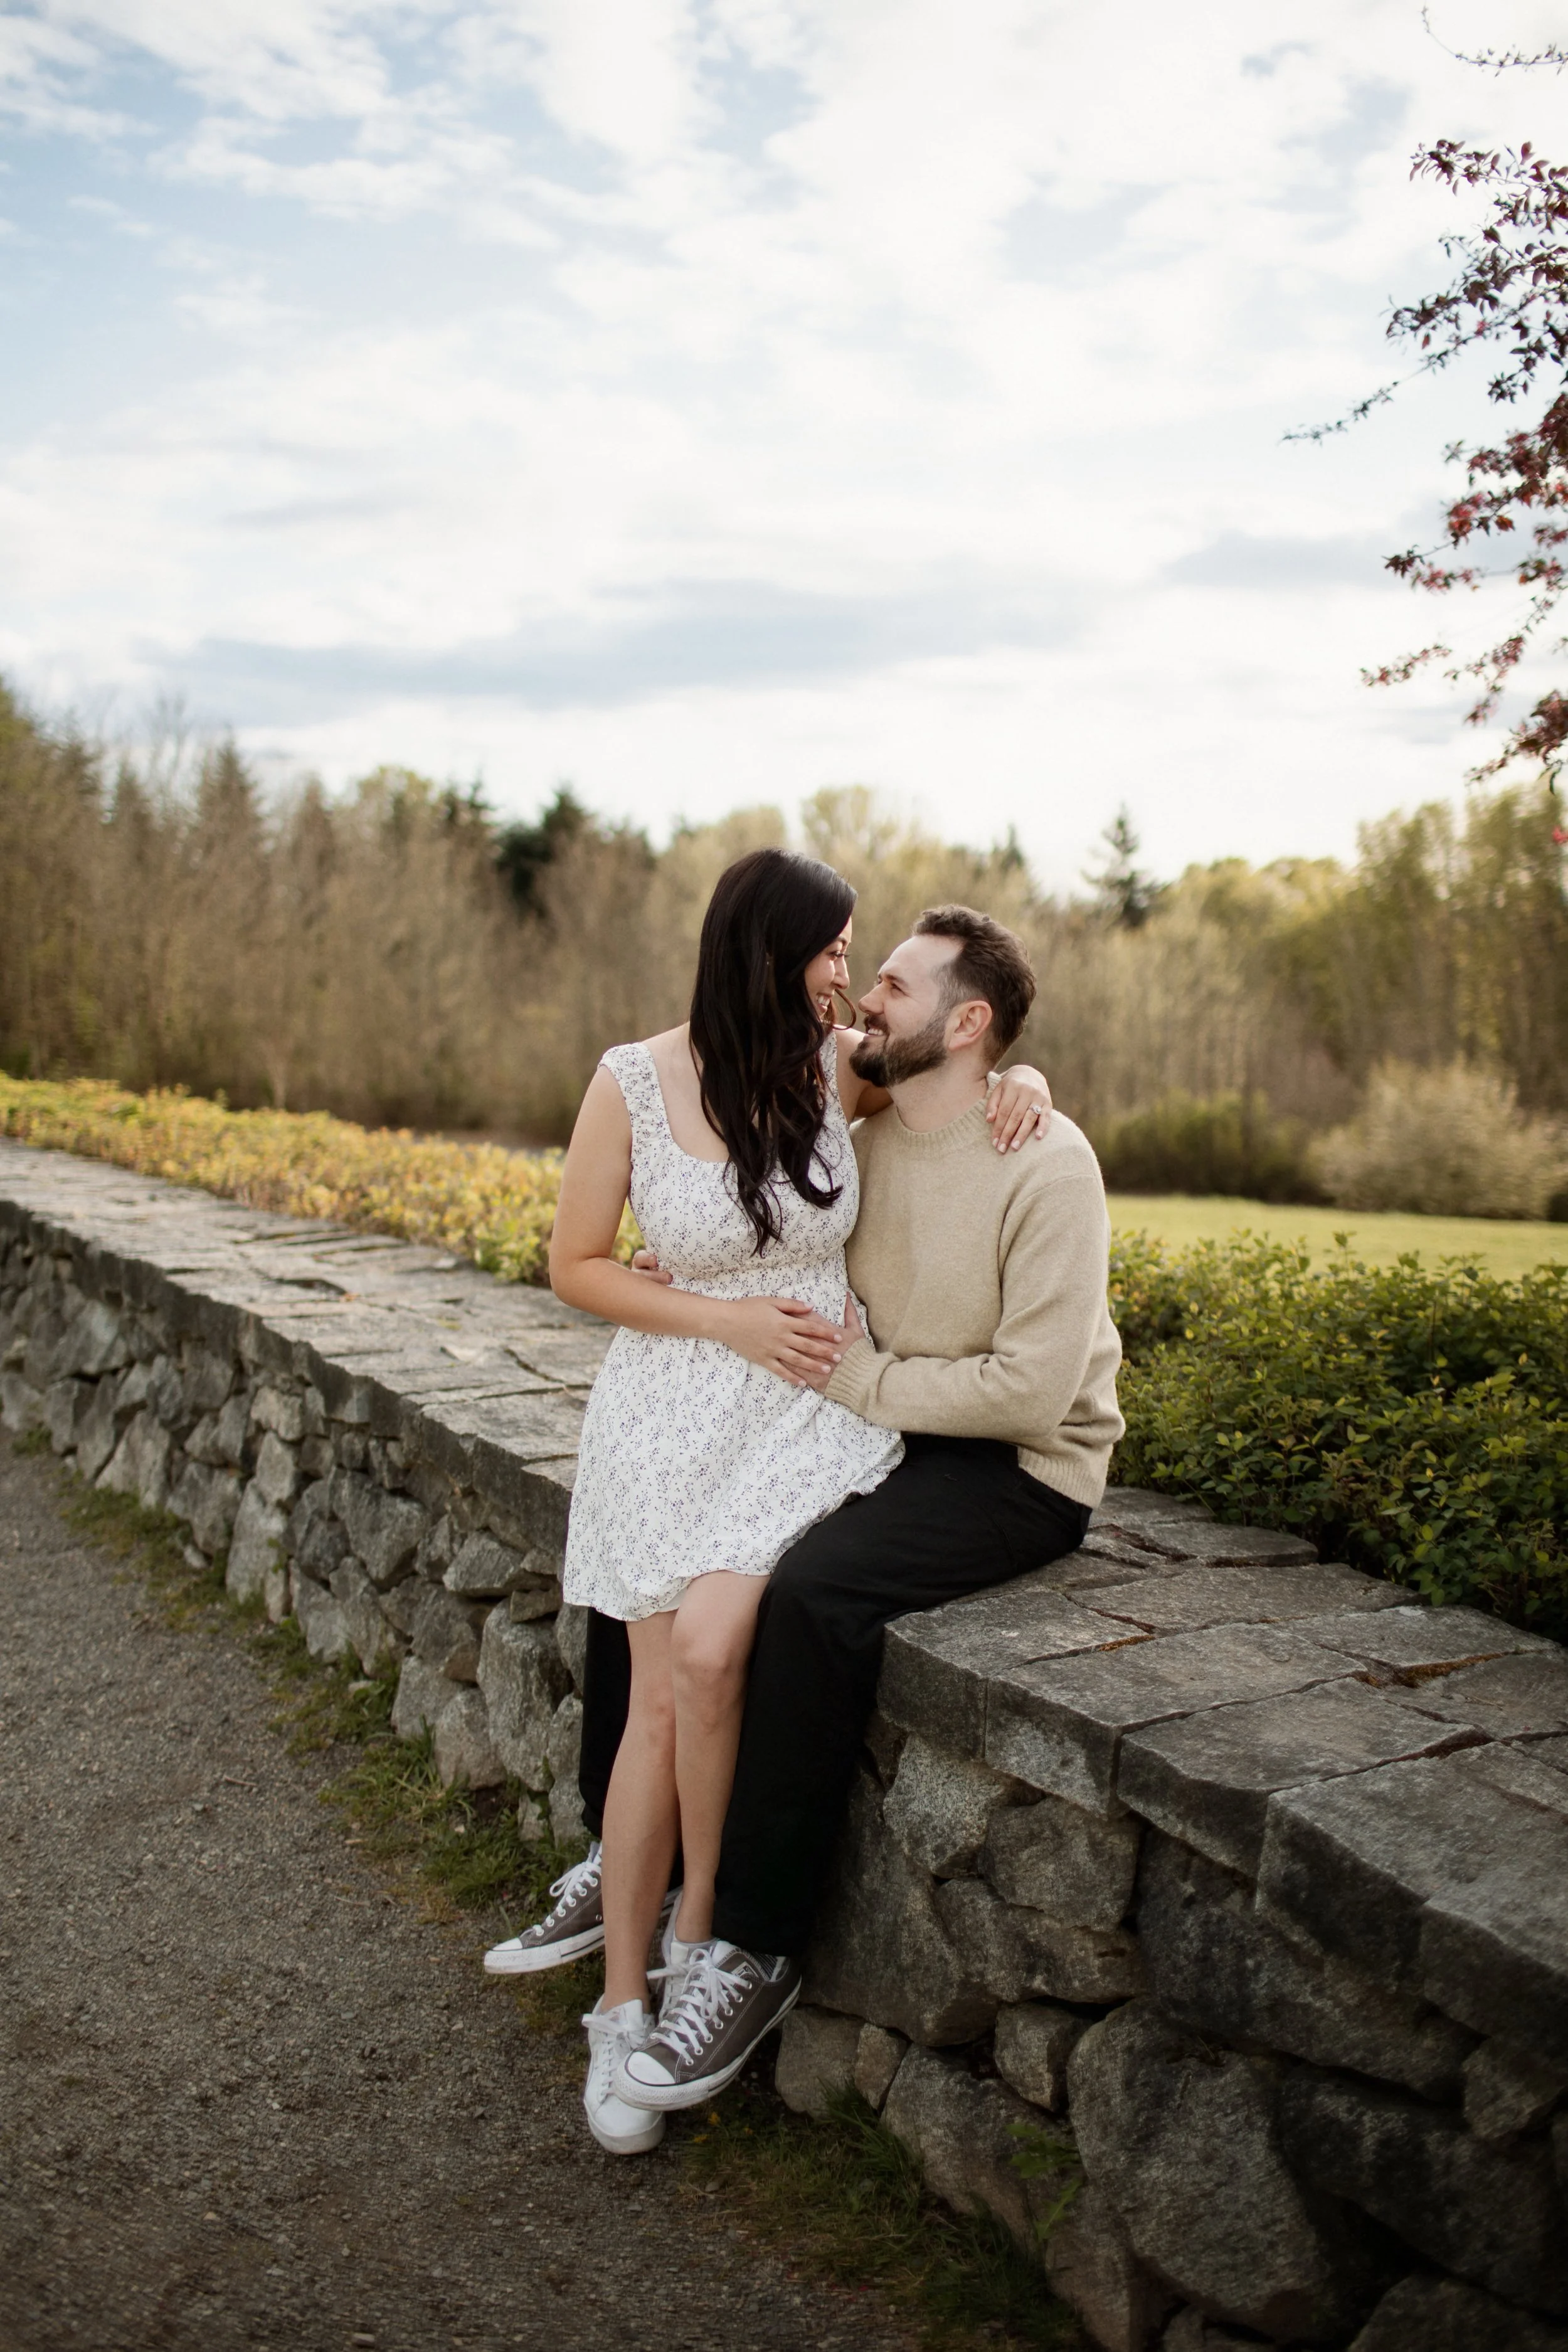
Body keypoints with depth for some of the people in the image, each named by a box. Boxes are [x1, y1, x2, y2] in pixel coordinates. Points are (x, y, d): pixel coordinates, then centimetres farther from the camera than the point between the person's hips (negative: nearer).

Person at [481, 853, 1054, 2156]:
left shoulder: (838, 1069, -2)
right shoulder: (634, 1083, -7)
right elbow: (578, 1266, 0)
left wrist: (1021, 1080, -7)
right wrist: (731, 1320, -10)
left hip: (814, 1412, 1)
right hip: (676, 1411, 0)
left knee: (710, 1649, -21)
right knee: (660, 1697, -5)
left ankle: (700, 1935, 3)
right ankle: (624, 2009, 11)